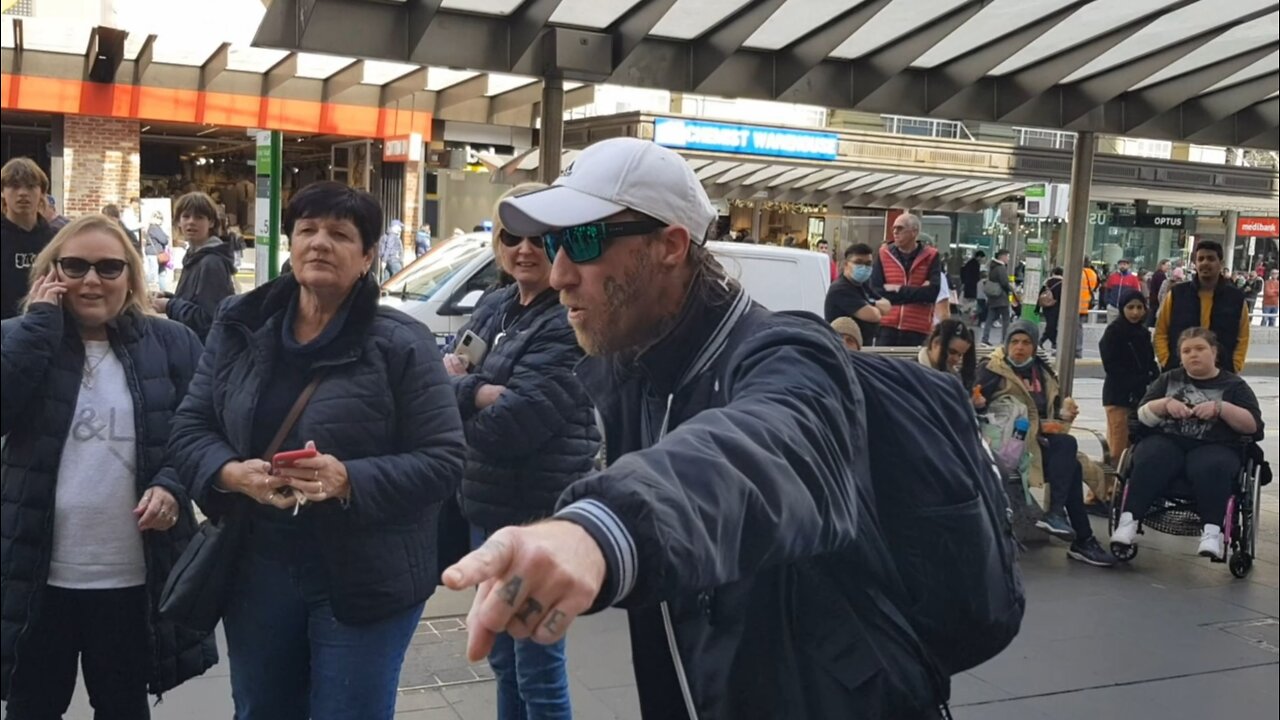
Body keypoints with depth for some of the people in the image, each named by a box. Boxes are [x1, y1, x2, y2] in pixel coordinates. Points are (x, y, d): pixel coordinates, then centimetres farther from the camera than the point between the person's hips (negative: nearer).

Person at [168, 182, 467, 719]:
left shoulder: (401, 343, -10)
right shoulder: (239, 327, 3)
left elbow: (443, 461, -12)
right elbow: (188, 430, 5)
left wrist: (350, 480, -27)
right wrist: (231, 473, -17)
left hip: (365, 580, -4)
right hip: (255, 571, 5)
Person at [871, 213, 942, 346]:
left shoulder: (931, 257, 2)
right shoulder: (884, 254, 5)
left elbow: (932, 292, -10)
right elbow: (875, 290, -6)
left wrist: (899, 290, -9)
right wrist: (917, 293, -8)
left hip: (917, 330, -1)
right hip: (887, 327, 1)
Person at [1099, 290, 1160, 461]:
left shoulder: (1144, 332, 13)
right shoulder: (1113, 332, -6)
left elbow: (1149, 362, 19)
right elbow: (1111, 366, -11)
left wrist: (1154, 378, -2)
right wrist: (1139, 381, -14)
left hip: (1140, 395, 6)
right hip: (1118, 395, -6)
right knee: (1119, 445, -11)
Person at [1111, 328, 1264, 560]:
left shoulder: (1234, 385, 16)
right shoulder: (1168, 379, 22)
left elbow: (1253, 425, 3)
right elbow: (1143, 416, 11)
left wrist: (1220, 407, -12)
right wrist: (1165, 404, -9)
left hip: (1214, 447, -1)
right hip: (1167, 440, 1)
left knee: (1211, 468, -37)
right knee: (1150, 461, -34)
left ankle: (1213, 531, -46)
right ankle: (1129, 521, -43)